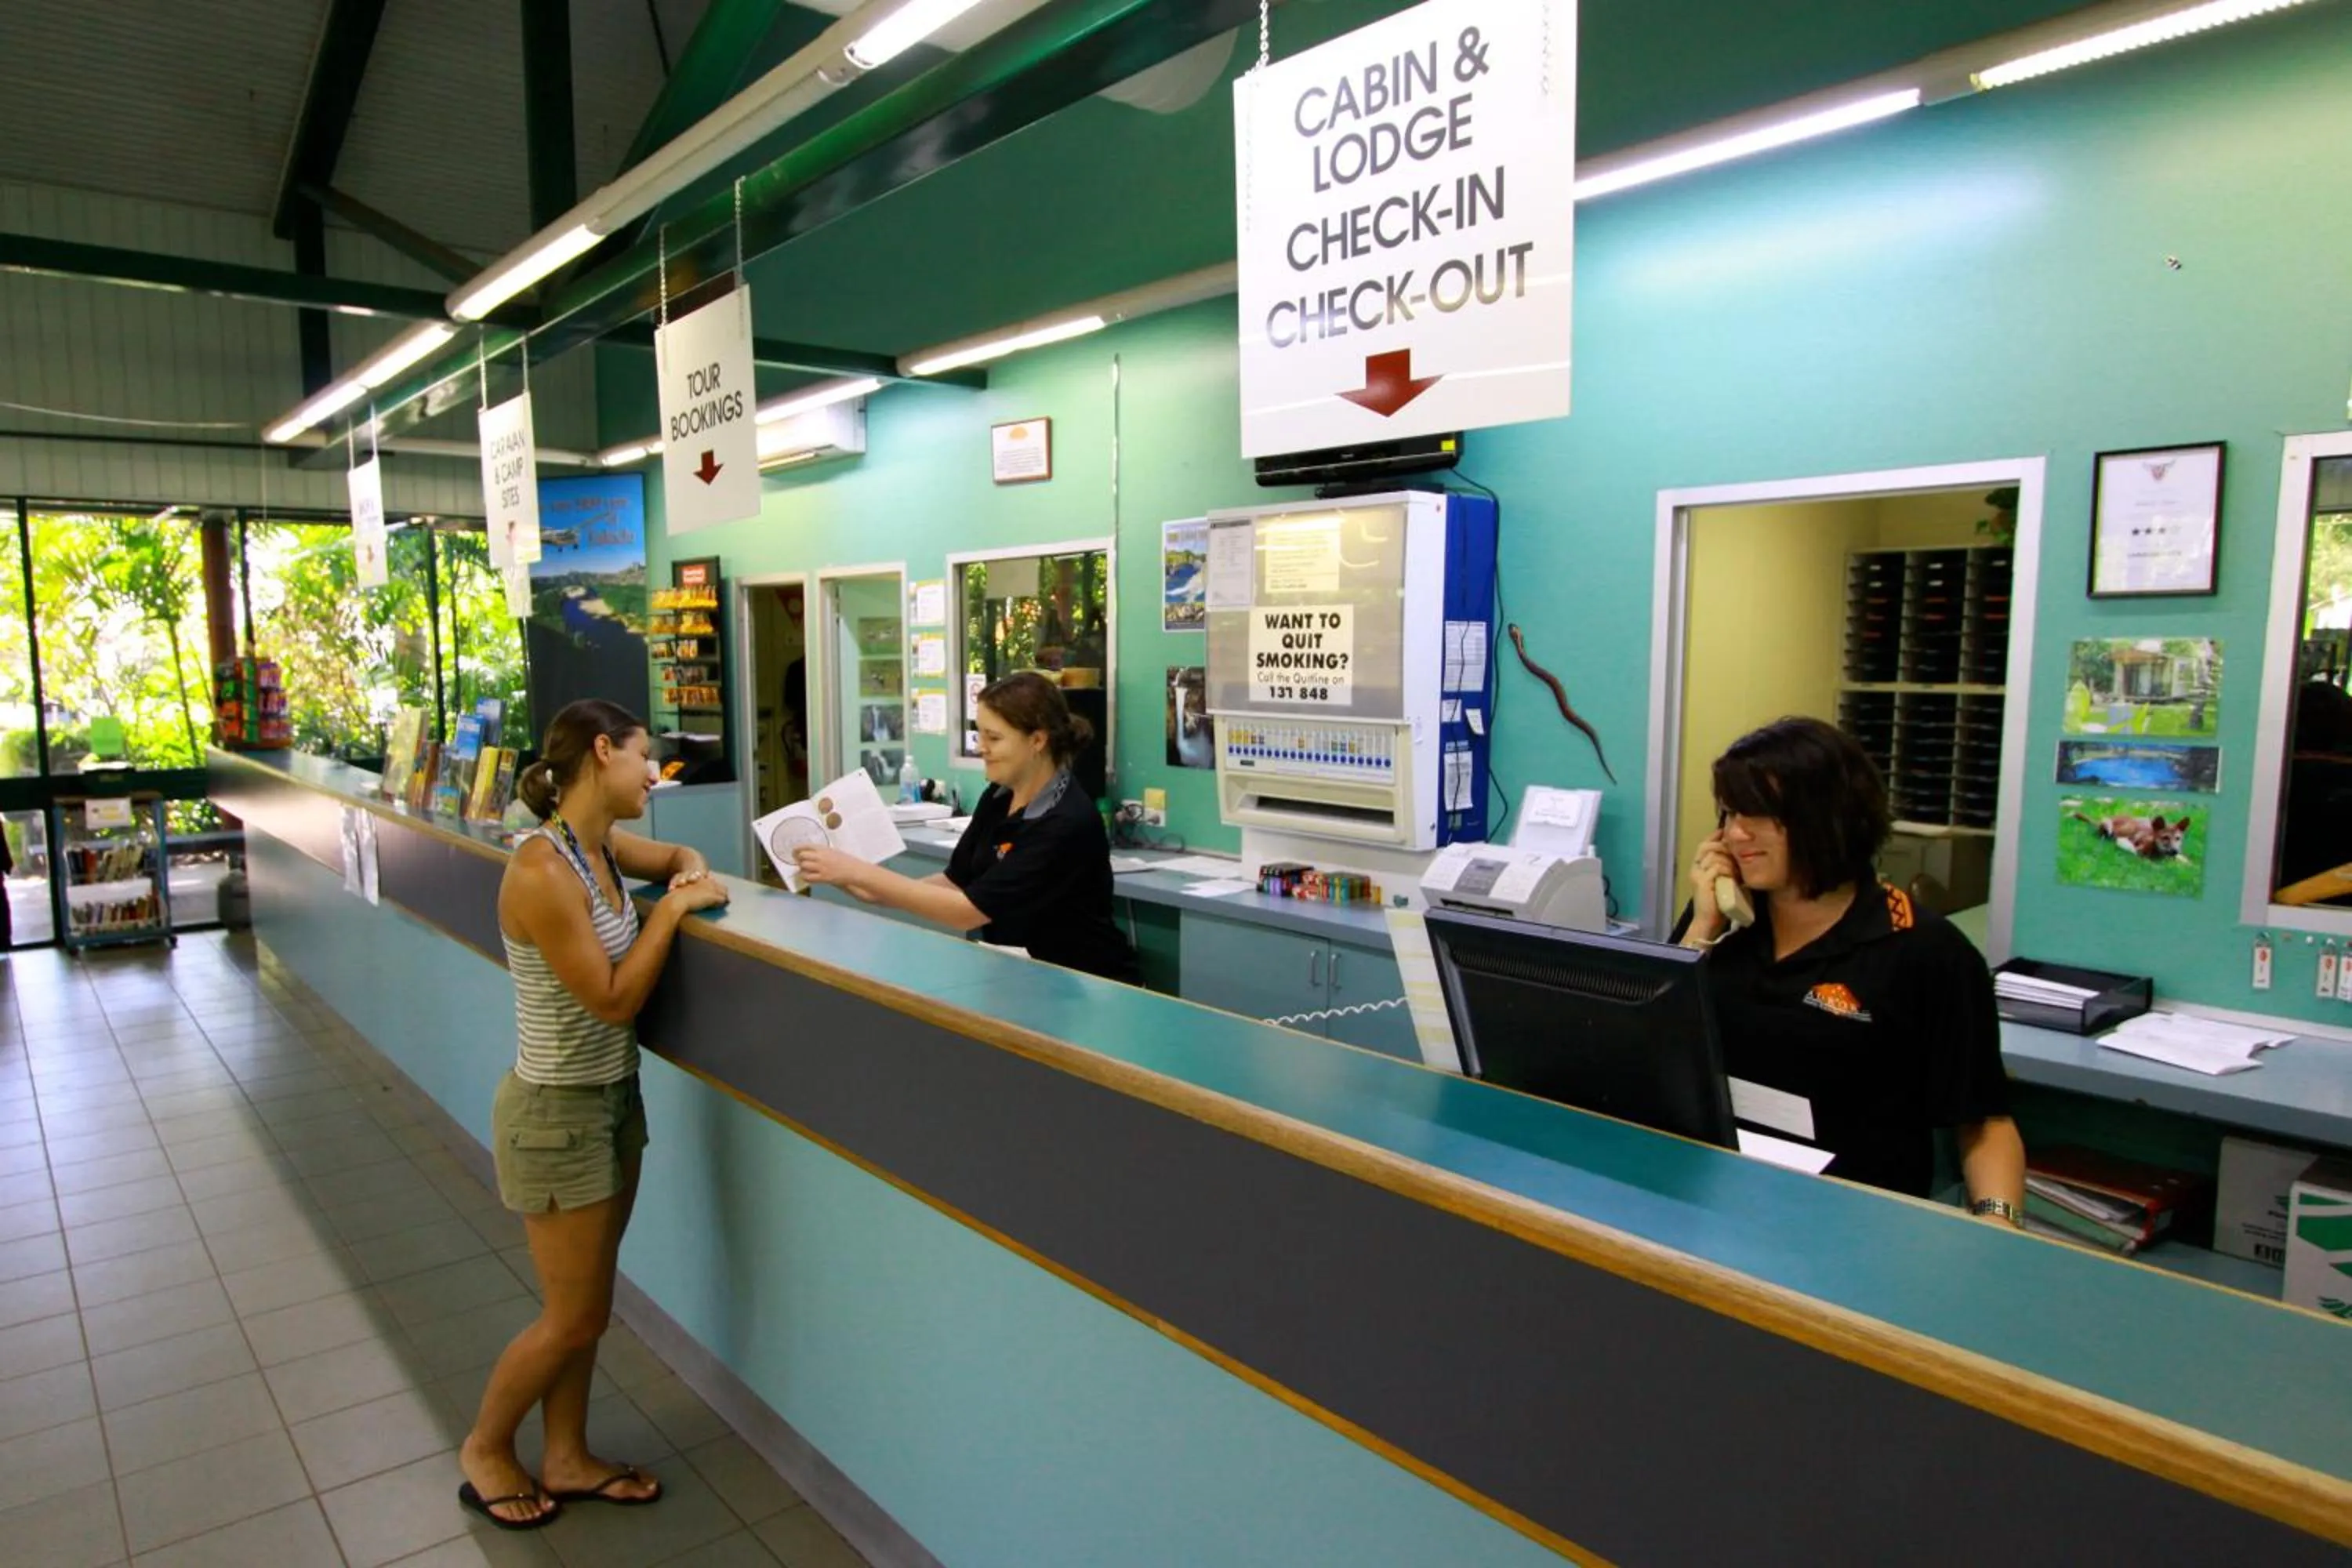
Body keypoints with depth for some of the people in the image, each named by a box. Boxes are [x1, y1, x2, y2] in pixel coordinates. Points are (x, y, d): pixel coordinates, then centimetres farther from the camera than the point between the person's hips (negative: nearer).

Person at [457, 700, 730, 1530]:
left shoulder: (602, 845, -1)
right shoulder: (543, 873, -26)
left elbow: (679, 856, 19)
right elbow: (612, 999, -23)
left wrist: (690, 876, -3)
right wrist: (671, 908, -18)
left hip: (614, 1099, 8)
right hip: (559, 1113, -8)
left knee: (585, 1309, 19)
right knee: (573, 1319, 8)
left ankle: (567, 1459, 36)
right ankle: (485, 1448, 33)